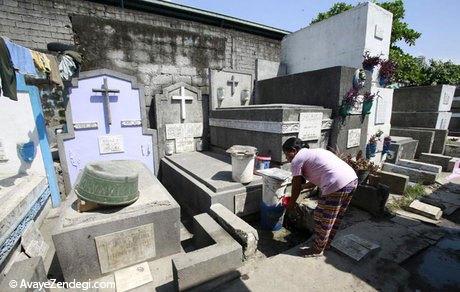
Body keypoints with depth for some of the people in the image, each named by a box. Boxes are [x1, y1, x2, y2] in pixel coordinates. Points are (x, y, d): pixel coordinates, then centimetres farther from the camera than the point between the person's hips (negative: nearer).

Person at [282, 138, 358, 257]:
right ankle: (326, 243, 42)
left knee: (323, 219, 8)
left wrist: (291, 204, 20)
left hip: (337, 185, -9)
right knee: (336, 217, 23)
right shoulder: (313, 152, 25)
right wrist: (302, 186, 43)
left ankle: (317, 250, 26)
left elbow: (296, 186, 5)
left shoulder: (297, 159, -1)